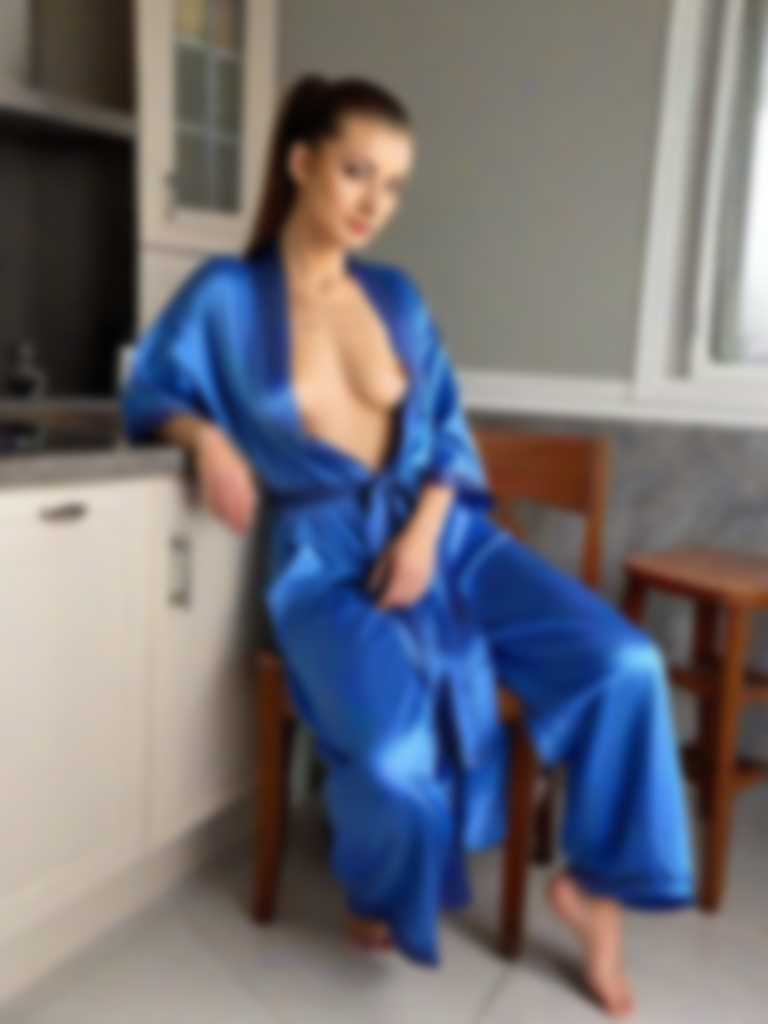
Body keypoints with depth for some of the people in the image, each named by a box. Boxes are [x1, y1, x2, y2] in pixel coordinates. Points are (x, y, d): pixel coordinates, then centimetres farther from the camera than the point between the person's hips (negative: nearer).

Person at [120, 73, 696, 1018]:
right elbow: (150, 392, 11)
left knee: (623, 663, -15)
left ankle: (593, 886, 10)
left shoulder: (397, 294, 10)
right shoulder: (225, 294, 0)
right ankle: (380, 890, 10)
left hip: (438, 529, 4)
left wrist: (425, 532, -9)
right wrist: (206, 437, -12)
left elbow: (445, 431, 9)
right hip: (327, 559, -3)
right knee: (395, 752, -30)